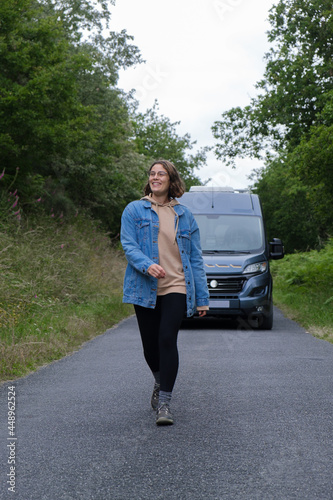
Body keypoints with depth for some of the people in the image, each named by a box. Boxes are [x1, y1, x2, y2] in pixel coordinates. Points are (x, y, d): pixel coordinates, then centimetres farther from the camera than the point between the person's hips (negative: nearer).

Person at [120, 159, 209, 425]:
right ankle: (161, 382, 38)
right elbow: (128, 245, -5)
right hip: (145, 289, 0)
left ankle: (165, 403, -11)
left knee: (167, 339, -14)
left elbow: (196, 258, 13)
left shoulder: (184, 215, 12)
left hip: (176, 287, 0)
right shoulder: (134, 210, 7)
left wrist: (202, 298, 8)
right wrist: (147, 265, -26)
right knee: (150, 343, 7)